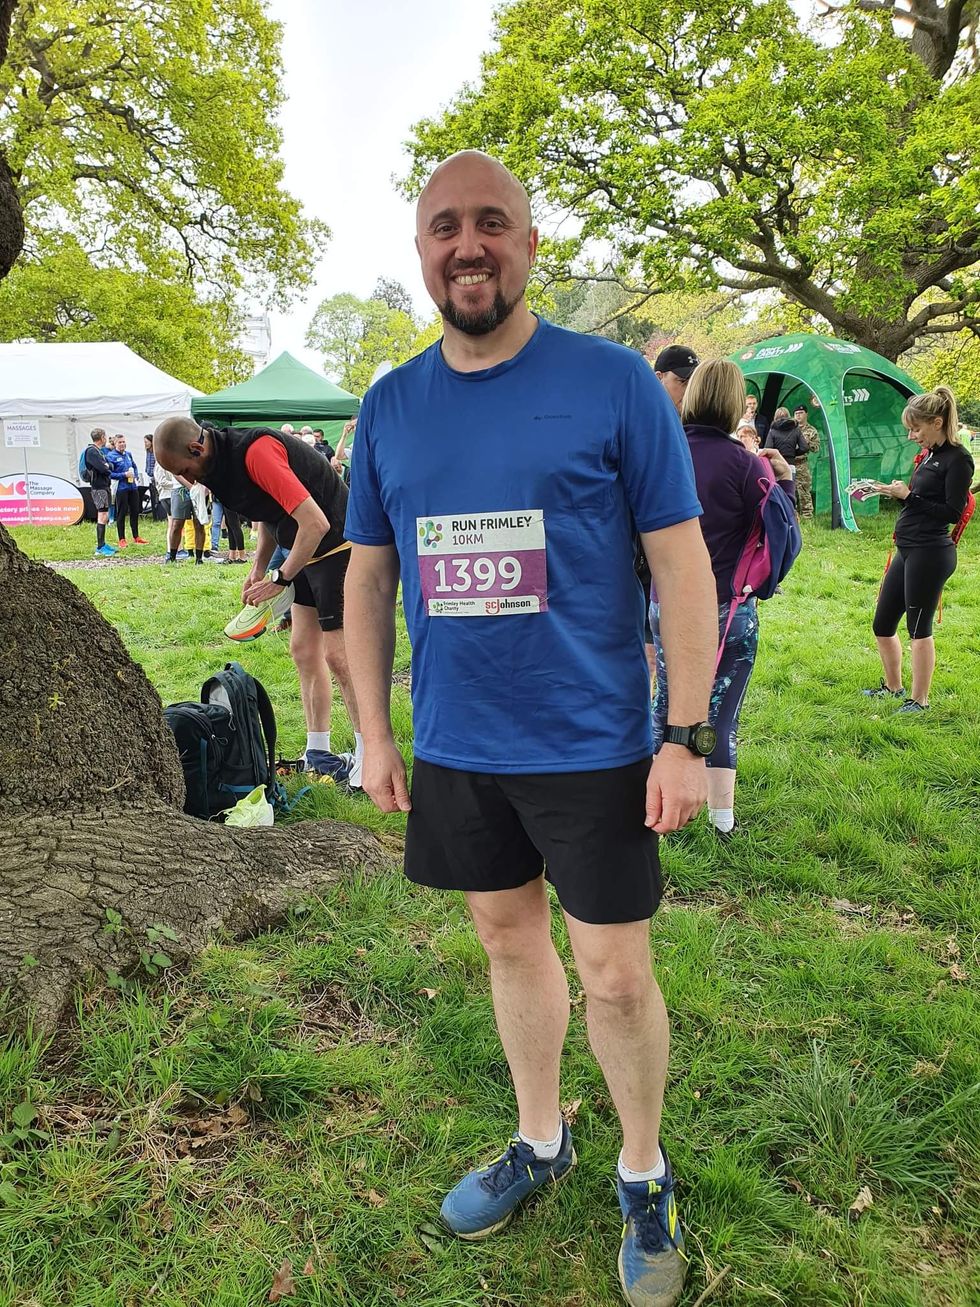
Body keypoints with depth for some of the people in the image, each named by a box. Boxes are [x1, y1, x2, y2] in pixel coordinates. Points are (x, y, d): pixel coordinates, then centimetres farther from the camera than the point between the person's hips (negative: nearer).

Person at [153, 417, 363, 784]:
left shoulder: (256, 451, -25)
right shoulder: (225, 460, 4)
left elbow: (315, 522, -28)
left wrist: (280, 579, -20)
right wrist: (258, 568, 8)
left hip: (338, 546, -10)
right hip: (309, 552, 10)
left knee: (337, 654, -9)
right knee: (303, 650, 11)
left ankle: (368, 756, 2)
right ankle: (318, 753, 20)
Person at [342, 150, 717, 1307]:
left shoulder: (613, 382, -8)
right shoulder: (389, 408, 4)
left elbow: (681, 562, -8)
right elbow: (369, 575, 9)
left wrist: (687, 736, -11)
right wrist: (373, 732, 7)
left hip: (591, 746, -3)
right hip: (455, 749, 4)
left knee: (614, 973, 6)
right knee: (509, 940, 19)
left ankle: (644, 1172, 34)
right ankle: (540, 1142, 42)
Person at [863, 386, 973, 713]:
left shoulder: (957, 459, -12)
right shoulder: (930, 454, 13)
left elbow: (952, 513, -17)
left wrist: (909, 496, -16)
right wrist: (900, 492, 0)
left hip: (929, 554, -9)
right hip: (908, 551, 9)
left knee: (918, 627, 0)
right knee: (882, 625, 15)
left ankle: (919, 699, 13)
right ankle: (893, 686, 33)